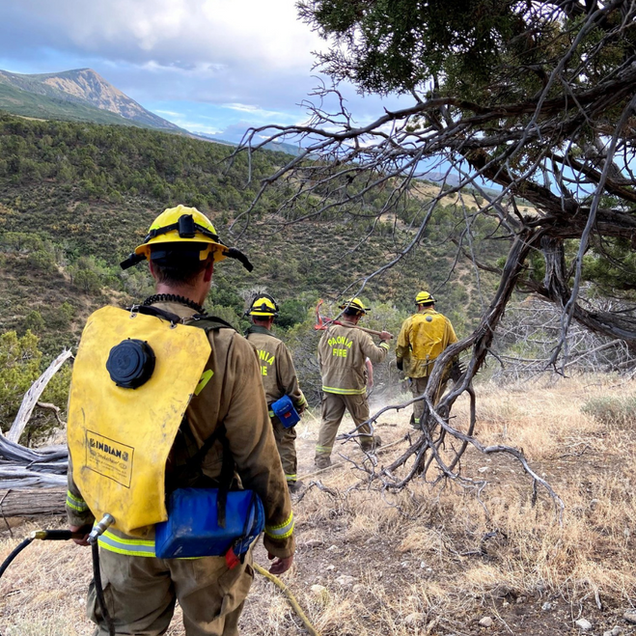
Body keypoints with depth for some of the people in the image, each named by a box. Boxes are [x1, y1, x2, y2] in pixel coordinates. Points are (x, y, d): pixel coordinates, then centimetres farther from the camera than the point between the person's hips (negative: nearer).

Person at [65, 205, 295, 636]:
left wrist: (80, 513, 18)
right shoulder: (227, 350, -21)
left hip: (123, 540, 3)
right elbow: (259, 460, -15)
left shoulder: (102, 333, -8)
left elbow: (82, 436, 3)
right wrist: (281, 536, 1)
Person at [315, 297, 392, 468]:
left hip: (330, 386, 3)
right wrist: (384, 341, 3)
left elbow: (320, 359, 8)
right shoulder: (360, 336, -15)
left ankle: (322, 456, 2)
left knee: (329, 420, 6)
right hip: (353, 387, -3)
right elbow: (378, 356, -14)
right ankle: (368, 442, 42)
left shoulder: (328, 332, -2)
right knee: (361, 417, 20)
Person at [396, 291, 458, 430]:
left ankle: (419, 421, 15)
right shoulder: (444, 321, 2)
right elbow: (453, 344, 6)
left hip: (418, 366, -1)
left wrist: (399, 361, 16)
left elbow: (401, 345, 1)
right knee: (436, 394, 14)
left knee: (420, 394, 10)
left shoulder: (410, 321, -4)